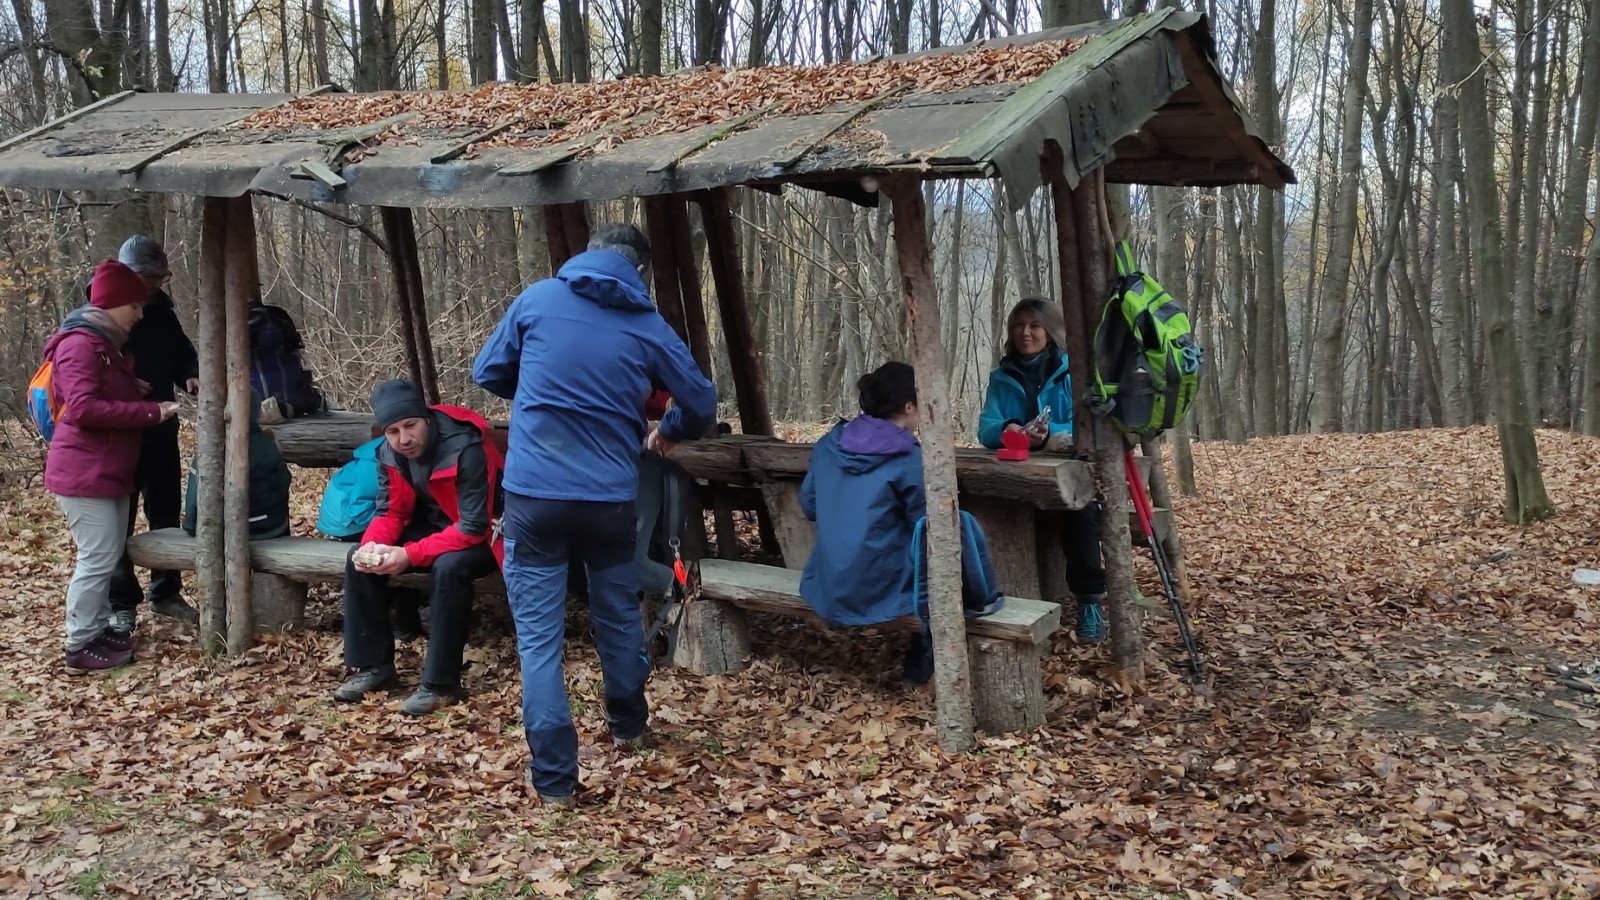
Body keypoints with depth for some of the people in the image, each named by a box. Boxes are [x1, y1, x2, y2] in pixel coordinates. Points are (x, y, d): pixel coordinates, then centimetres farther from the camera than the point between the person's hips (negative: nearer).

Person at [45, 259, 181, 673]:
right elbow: (84, 407, -27)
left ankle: (97, 629, 24)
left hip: (108, 471, 10)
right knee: (97, 558, -7)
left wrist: (138, 391, 4)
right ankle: (79, 648, 1)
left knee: (108, 554, 14)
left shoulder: (105, 345, 17)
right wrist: (151, 411, -25)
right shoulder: (81, 344, -16)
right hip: (83, 474, -10)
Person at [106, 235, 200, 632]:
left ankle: (166, 592, 27)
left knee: (167, 513, 14)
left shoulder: (160, 308, 5)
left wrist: (190, 376, -5)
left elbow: (182, 352, 16)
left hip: (160, 430, 6)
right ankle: (121, 605, 10)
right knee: (118, 521, 1)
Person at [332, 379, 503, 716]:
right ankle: (374, 665, 0)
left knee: (449, 567, -37)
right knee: (360, 559, -11)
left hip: (483, 535, -7)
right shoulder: (389, 453, -9)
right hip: (434, 525, 7)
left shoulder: (466, 448, -31)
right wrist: (371, 545, -26)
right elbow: (390, 512, -2)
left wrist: (409, 555, -36)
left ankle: (441, 683, -25)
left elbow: (473, 527, -32)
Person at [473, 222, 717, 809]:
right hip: (610, 497, 2)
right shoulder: (648, 327, 2)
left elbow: (488, 373, 11)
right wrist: (668, 432, 32)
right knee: (619, 613, 23)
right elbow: (702, 404, 10)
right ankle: (628, 724, 43)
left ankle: (554, 776, 3)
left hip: (533, 495, -1)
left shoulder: (537, 300, 1)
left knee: (539, 637, 4)